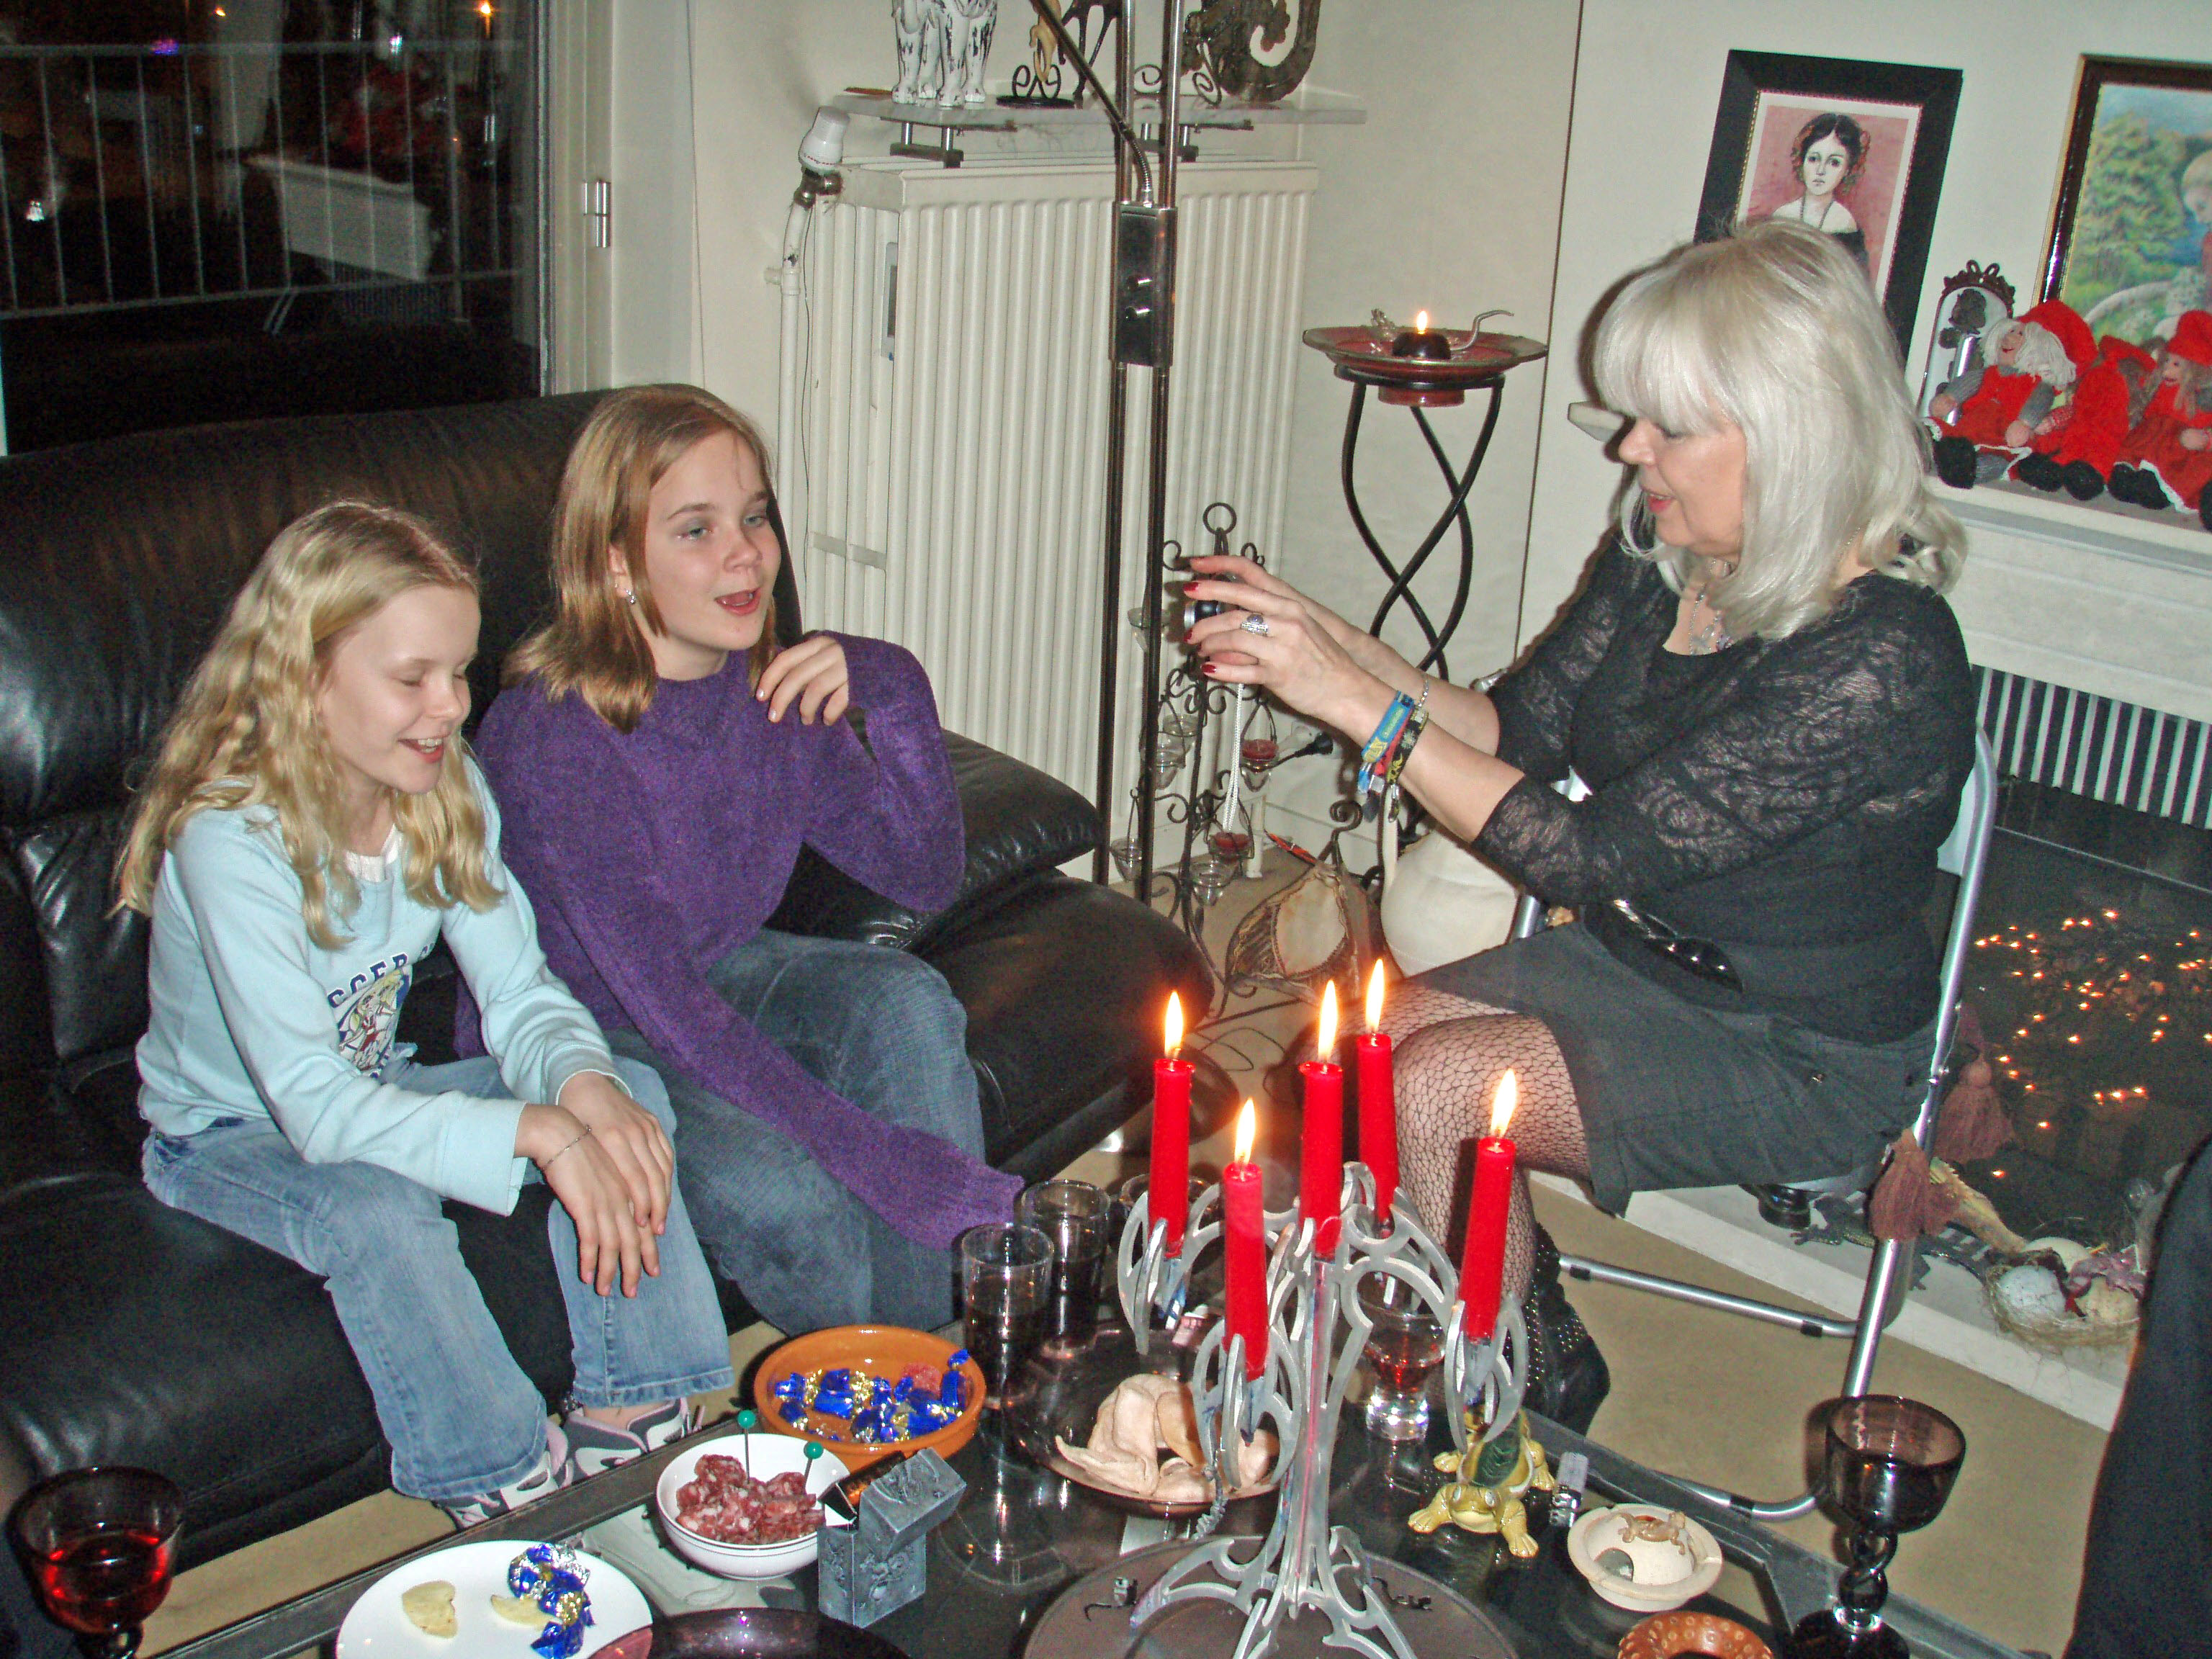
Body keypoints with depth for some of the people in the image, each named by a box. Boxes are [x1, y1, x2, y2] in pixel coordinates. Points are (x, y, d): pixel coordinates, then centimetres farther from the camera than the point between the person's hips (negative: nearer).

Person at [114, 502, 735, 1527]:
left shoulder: (447, 794, -9)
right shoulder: (230, 841, -29)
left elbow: (521, 996, -9)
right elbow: (315, 1109, -35)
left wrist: (587, 1087, -33)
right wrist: (536, 1132, -43)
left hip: (376, 1094, 6)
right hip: (227, 1136, -6)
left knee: (624, 1093, -15)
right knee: (375, 1207, -37)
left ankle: (631, 1418, -11)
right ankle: (510, 1489, -18)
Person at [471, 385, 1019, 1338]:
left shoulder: (775, 688, -9)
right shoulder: (549, 734, -28)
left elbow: (925, 878, -6)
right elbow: (663, 1003, -33)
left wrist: (893, 692, -23)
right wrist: (886, 1163, -38)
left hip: (721, 973, 6)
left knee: (908, 1001, -22)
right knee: (780, 1194, -30)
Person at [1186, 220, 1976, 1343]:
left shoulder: (1880, 658, -29)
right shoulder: (1662, 558, -5)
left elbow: (1593, 857, -30)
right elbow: (1521, 730, 5)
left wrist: (1356, 701, -28)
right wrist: (1330, 644, -10)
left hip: (1800, 1054, -7)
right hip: (1631, 960, 7)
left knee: (1438, 1086, -21)